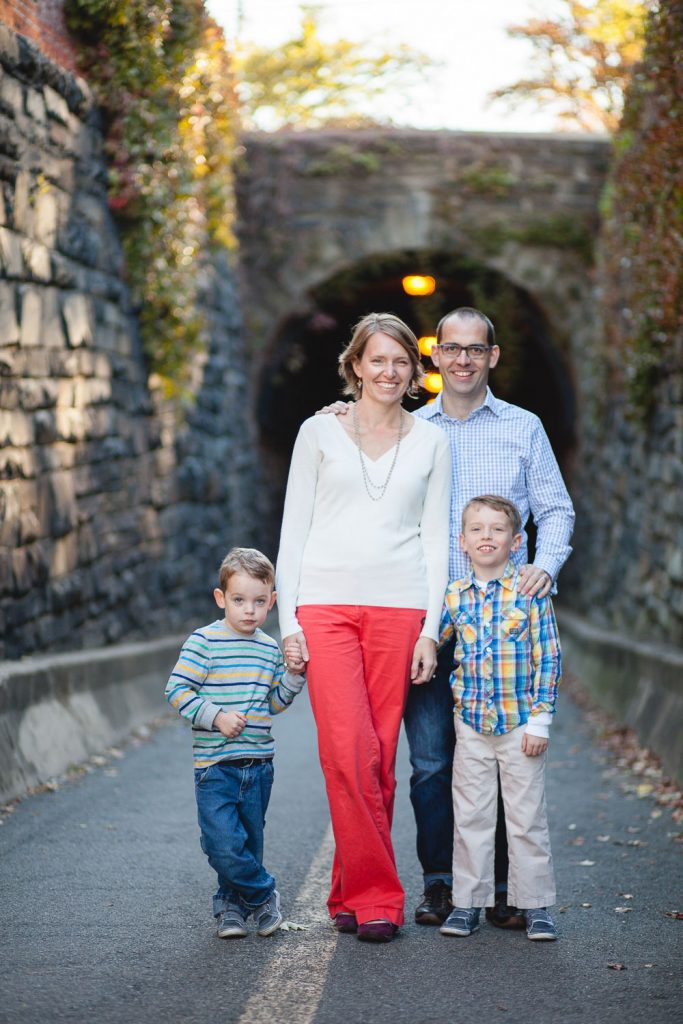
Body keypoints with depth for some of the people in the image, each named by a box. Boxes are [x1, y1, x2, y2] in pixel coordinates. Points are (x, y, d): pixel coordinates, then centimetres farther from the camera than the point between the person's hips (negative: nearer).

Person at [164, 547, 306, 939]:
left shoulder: (270, 649, 10)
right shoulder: (204, 642, -7)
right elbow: (177, 690, -9)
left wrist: (294, 675, 0)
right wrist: (215, 716, -19)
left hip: (258, 763, 5)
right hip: (215, 764, -5)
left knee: (249, 844, 11)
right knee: (224, 845, -13)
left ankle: (231, 905, 29)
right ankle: (264, 896, 7)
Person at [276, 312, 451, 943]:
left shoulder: (432, 442, 11)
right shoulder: (320, 432, 8)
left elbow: (436, 540, 10)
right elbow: (294, 530, 7)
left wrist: (431, 628, 1)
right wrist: (289, 620, -1)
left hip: (399, 607, 1)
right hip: (326, 605, -1)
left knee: (379, 756, 0)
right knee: (348, 751, -12)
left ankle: (352, 893, 12)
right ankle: (377, 896, -4)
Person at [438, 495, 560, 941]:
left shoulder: (530, 592, -5)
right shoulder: (453, 597, 2)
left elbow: (548, 658, -5)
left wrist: (540, 719, -8)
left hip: (520, 723, -2)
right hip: (471, 724, 2)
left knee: (527, 816, 3)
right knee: (471, 816, 7)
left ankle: (536, 903, 12)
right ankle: (468, 901, 16)